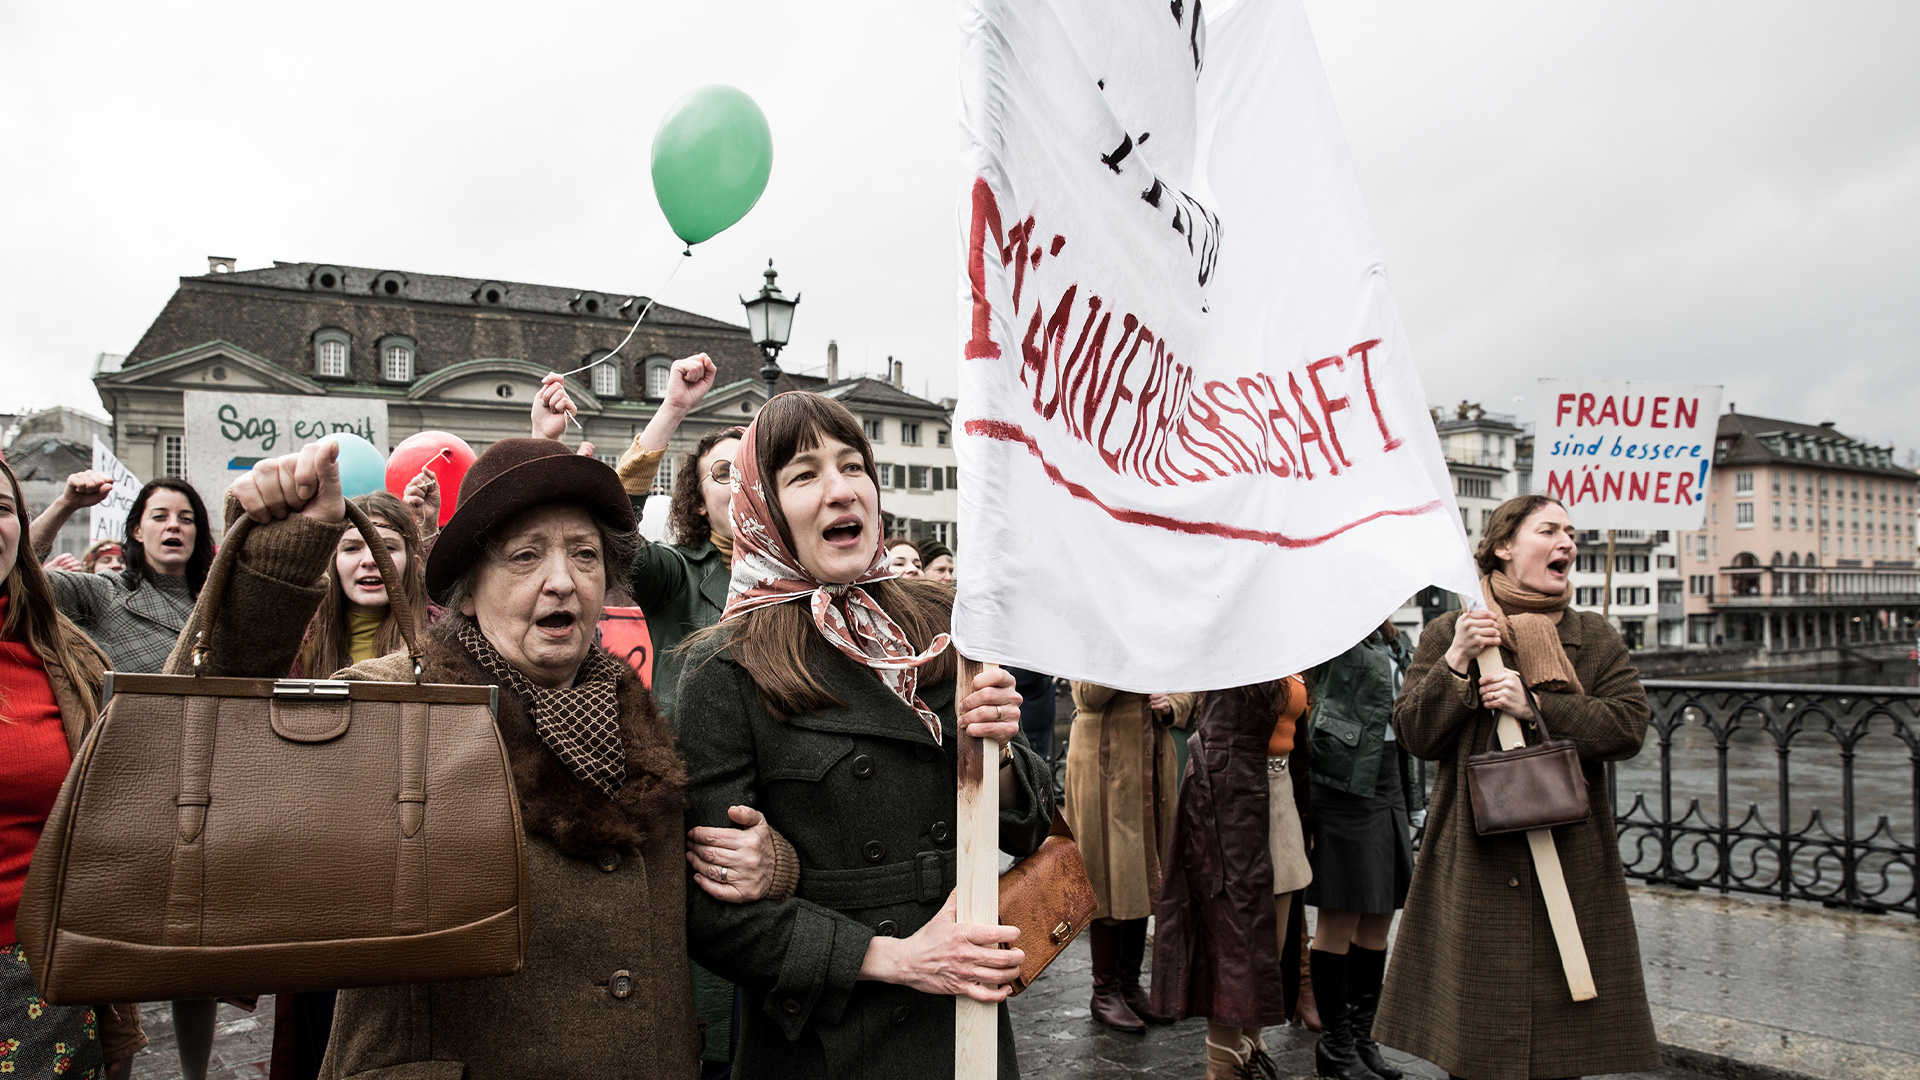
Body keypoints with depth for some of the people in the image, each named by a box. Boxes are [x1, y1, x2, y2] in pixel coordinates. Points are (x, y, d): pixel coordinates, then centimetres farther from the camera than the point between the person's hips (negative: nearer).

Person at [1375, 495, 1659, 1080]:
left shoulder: (1594, 637, 10)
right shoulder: (1448, 633, 5)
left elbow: (1629, 726, -3)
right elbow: (1414, 733, -2)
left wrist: (1536, 707, -14)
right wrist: (1456, 662, -14)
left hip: (1571, 863, 2)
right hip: (1474, 867, -1)